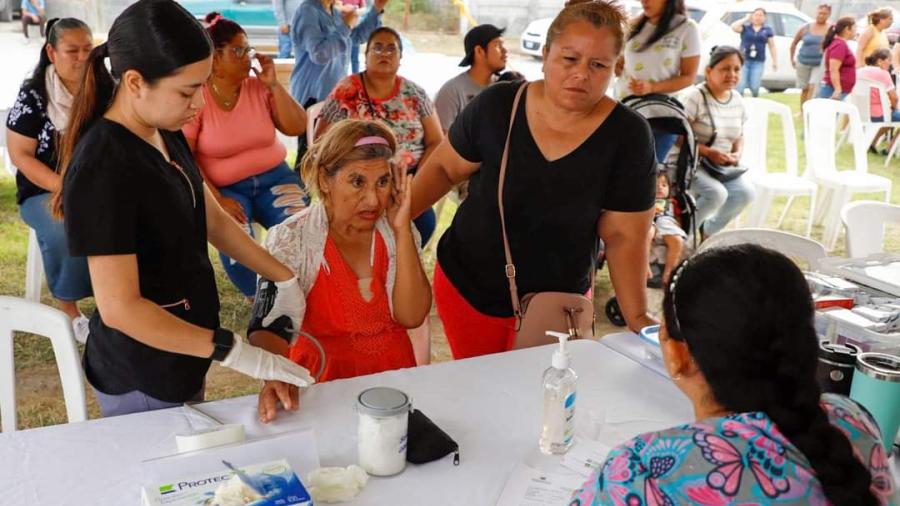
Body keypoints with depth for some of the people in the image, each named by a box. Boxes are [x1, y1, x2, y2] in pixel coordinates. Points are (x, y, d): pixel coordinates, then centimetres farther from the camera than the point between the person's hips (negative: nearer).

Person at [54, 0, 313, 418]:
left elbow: (213, 219, 9)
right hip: (142, 378, -8)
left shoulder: (166, 135, -2)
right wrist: (238, 353, -27)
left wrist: (285, 279, 3)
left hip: (180, 351, 8)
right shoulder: (103, 170, -28)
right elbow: (119, 309, -28)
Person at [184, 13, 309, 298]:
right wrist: (215, 200, -19)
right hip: (226, 188, -2)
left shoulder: (259, 88, 2)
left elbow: (297, 128, -2)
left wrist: (273, 84, -9)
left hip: (274, 178, 3)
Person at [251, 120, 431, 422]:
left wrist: (402, 231, -14)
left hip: (395, 376, 3)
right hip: (324, 385, -3)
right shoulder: (290, 241, -10)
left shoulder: (397, 232, 0)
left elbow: (412, 317, -8)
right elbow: (269, 326, -19)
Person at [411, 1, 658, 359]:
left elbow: (624, 236, -11)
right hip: (466, 286, 1)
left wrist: (637, 317, -17)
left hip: (557, 301, 0)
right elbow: (444, 169, -1)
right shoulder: (496, 105, -15)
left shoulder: (627, 136, -16)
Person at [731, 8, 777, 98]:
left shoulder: (768, 29, 9)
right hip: (743, 60, -1)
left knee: (754, 87, -2)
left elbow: (772, 46, 10)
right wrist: (745, 19, -3)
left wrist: (775, 61, 5)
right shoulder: (745, 27, 6)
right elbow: (733, 27, -13)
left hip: (758, 62, 1)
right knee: (740, 86, -8)